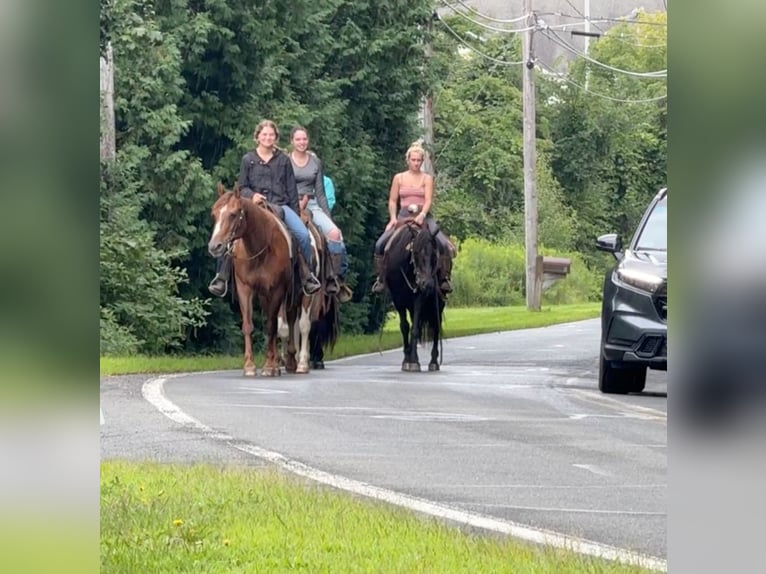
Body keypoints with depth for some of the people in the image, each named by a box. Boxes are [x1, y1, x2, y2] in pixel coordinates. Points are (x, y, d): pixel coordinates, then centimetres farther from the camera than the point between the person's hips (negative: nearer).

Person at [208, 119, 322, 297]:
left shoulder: (284, 160, 10)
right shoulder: (248, 159, 7)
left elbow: (292, 190, 13)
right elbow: (242, 187, 9)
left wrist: (296, 214, 9)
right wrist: (252, 195, -13)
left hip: (280, 206, 1)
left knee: (303, 234, -22)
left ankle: (307, 275, -6)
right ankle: (221, 277, -12)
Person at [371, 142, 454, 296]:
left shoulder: (427, 178, 6)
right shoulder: (399, 178, 10)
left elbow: (428, 200, -6)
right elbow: (392, 201, 11)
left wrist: (422, 215, -24)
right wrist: (393, 218, -5)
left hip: (423, 216, -1)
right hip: (403, 216, 1)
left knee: (443, 244, -24)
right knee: (380, 244, -19)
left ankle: (444, 278, -14)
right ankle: (380, 277, -5)